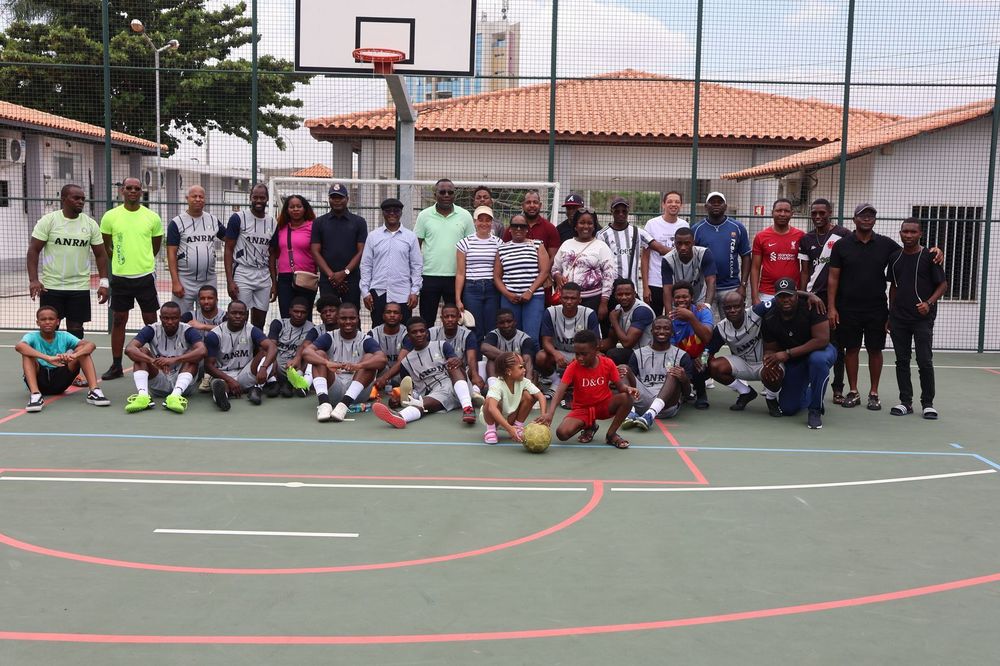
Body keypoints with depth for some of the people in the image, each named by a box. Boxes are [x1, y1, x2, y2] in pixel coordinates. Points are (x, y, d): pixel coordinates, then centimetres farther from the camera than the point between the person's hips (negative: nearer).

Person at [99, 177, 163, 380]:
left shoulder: (152, 217, 1)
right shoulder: (110, 216, 1)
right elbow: (105, 246, 12)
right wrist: (119, 260, 11)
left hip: (145, 275, 0)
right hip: (120, 277, 0)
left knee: (151, 321, 3)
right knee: (119, 320, 6)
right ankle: (116, 366, 14)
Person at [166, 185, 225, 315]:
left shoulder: (213, 220, 8)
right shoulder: (176, 223, -3)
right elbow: (171, 254, -6)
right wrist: (175, 282, -13)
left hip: (209, 280, 4)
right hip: (185, 282, -4)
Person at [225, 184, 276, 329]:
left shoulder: (272, 222, 10)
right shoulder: (238, 218, -4)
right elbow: (228, 250, -5)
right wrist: (229, 281, -13)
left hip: (264, 275, 5)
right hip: (242, 273, -5)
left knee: (259, 323, 8)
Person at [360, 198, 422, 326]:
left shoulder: (410, 237, 6)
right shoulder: (373, 236, 7)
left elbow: (417, 266, 5)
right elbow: (366, 265, 7)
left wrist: (414, 291, -1)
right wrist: (365, 292, 1)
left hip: (403, 295, -1)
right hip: (378, 293, 1)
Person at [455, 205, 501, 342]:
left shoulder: (498, 243, 8)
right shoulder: (465, 243, 4)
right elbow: (460, 273, 4)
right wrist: (458, 299, -1)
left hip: (492, 290, 1)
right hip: (471, 289, -1)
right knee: (475, 332, -1)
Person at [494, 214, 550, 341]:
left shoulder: (537, 245, 7)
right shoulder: (502, 249, 13)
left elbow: (544, 272, -1)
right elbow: (497, 277, 11)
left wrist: (530, 292, -11)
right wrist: (507, 294, -5)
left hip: (534, 297, -2)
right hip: (509, 299, 2)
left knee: (531, 336, -10)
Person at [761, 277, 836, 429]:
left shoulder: (811, 307, -25)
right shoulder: (769, 319, -12)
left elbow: (822, 340, -31)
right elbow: (770, 349, -1)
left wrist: (787, 354, -32)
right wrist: (768, 364, -26)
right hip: (793, 362, 4)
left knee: (818, 360, -42)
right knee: (787, 408, 1)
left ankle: (815, 411, -23)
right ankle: (808, 393, 38)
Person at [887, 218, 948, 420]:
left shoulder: (929, 256, -4)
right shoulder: (894, 257, 9)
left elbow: (943, 284, -2)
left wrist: (929, 303, -17)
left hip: (922, 318, -4)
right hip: (898, 319, 4)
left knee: (925, 361, -4)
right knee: (902, 361, 7)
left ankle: (927, 403, 7)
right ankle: (906, 402, 15)